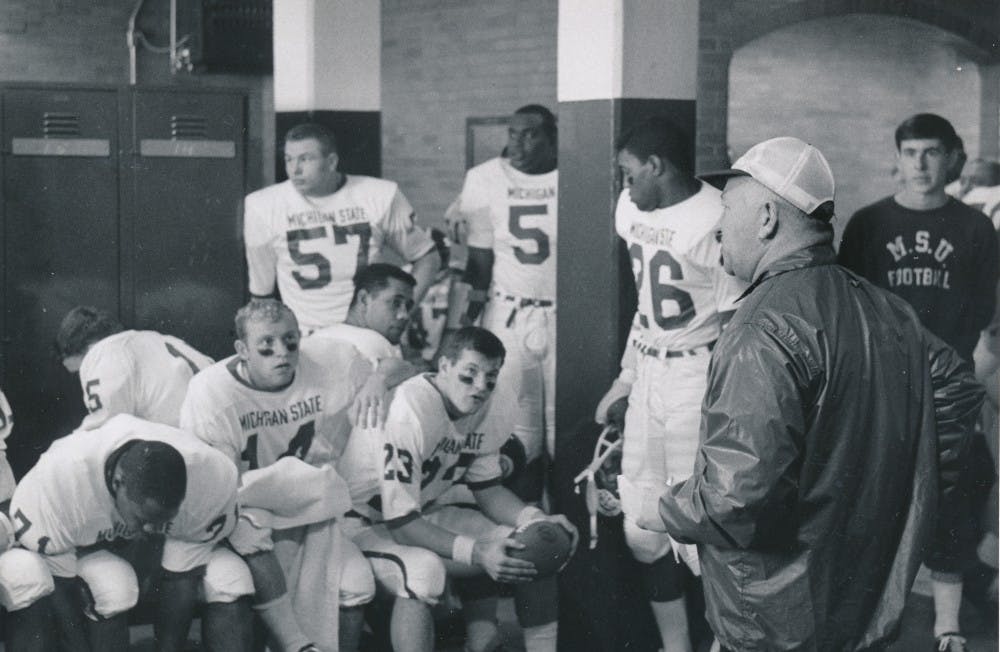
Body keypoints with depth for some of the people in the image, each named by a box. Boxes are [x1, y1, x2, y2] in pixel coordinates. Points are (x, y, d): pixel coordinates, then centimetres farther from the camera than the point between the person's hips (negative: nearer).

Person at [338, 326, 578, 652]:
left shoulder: (480, 411, -4)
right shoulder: (410, 411, -29)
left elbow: (488, 489, 7)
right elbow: (400, 523, -30)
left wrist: (538, 520, -12)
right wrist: (476, 552, -38)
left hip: (422, 513, 8)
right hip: (363, 522, -8)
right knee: (425, 569, -39)